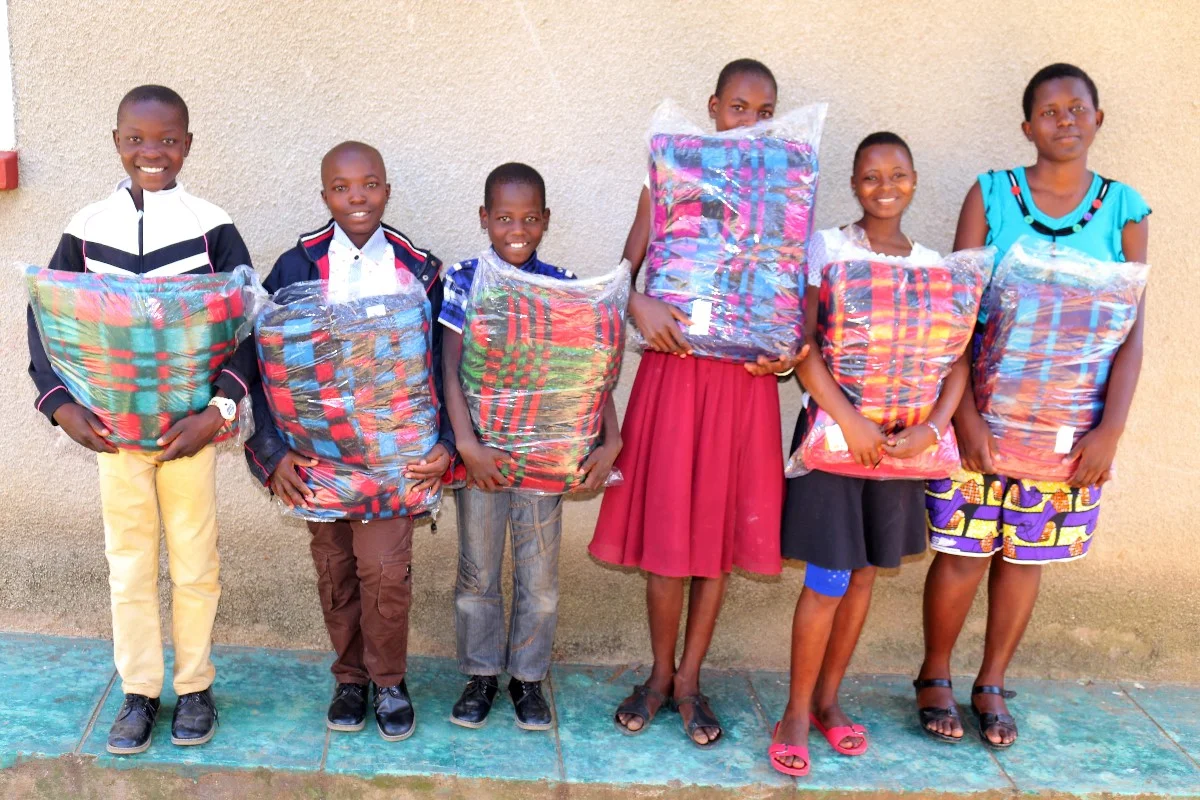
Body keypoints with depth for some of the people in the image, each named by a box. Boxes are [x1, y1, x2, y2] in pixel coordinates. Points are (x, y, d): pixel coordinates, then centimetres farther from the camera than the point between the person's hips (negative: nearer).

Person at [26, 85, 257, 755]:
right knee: (128, 565, 11)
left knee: (195, 565, 9)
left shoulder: (212, 227, -6)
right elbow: (45, 317, 5)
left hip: (190, 427, -2)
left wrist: (220, 409, -18)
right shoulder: (88, 228, 1)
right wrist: (62, 405, -7)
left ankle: (195, 686, 26)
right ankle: (139, 692, 25)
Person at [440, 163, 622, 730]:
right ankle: (481, 673, 29)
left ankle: (528, 676, 27)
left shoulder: (564, 287, -1)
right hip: (481, 450, -1)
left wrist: (610, 438, -14)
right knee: (477, 568, 11)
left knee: (539, 572, 9)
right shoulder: (464, 281, -5)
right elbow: (450, 369, -11)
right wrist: (466, 444, -21)